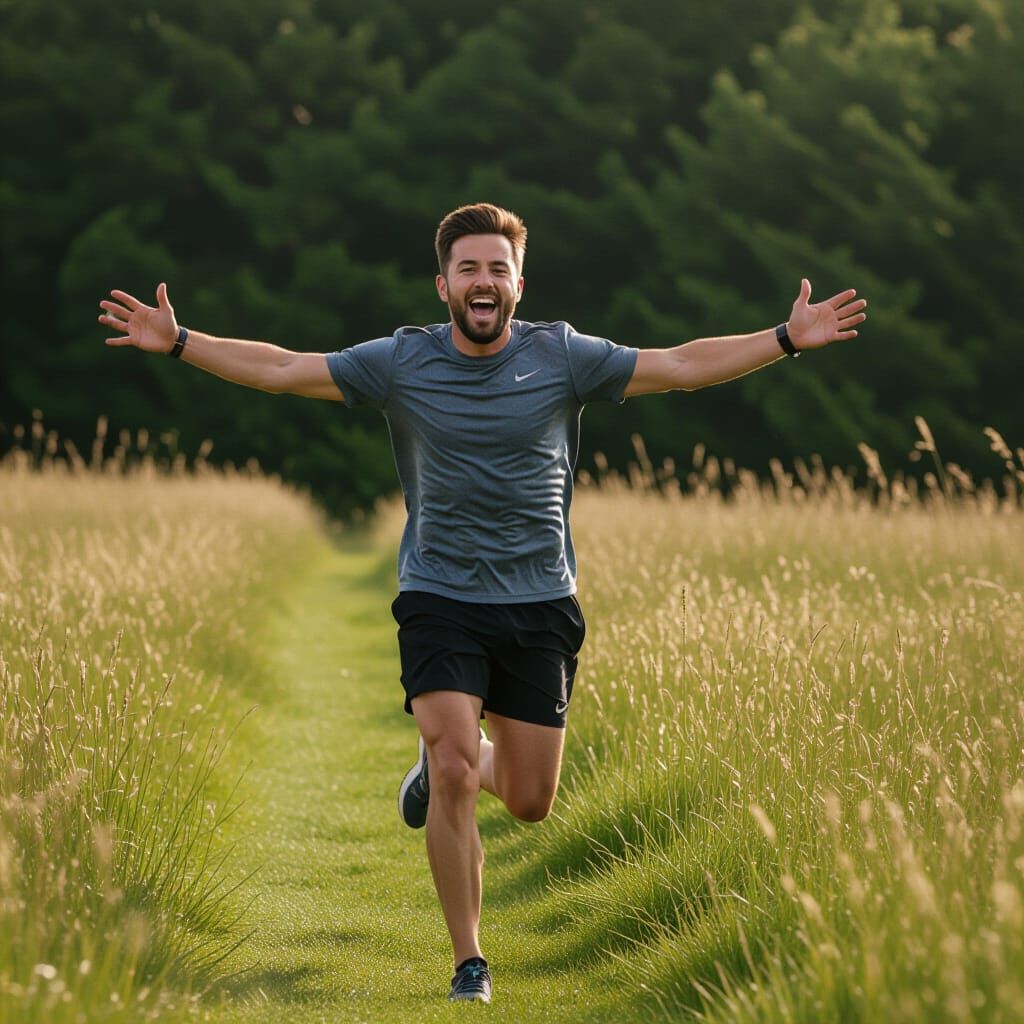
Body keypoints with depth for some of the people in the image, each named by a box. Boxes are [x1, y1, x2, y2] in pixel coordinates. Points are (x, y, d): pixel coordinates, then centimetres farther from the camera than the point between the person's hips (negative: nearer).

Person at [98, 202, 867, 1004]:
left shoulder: (563, 357, -2)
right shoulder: (400, 363, -2)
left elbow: (680, 366, -1)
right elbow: (282, 370, 1)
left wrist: (789, 339, -7)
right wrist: (178, 341, -6)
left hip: (541, 604, 1)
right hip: (440, 600, -1)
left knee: (530, 802, 3)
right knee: (455, 778, -15)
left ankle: (447, 759, 39)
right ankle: (469, 963, 1)